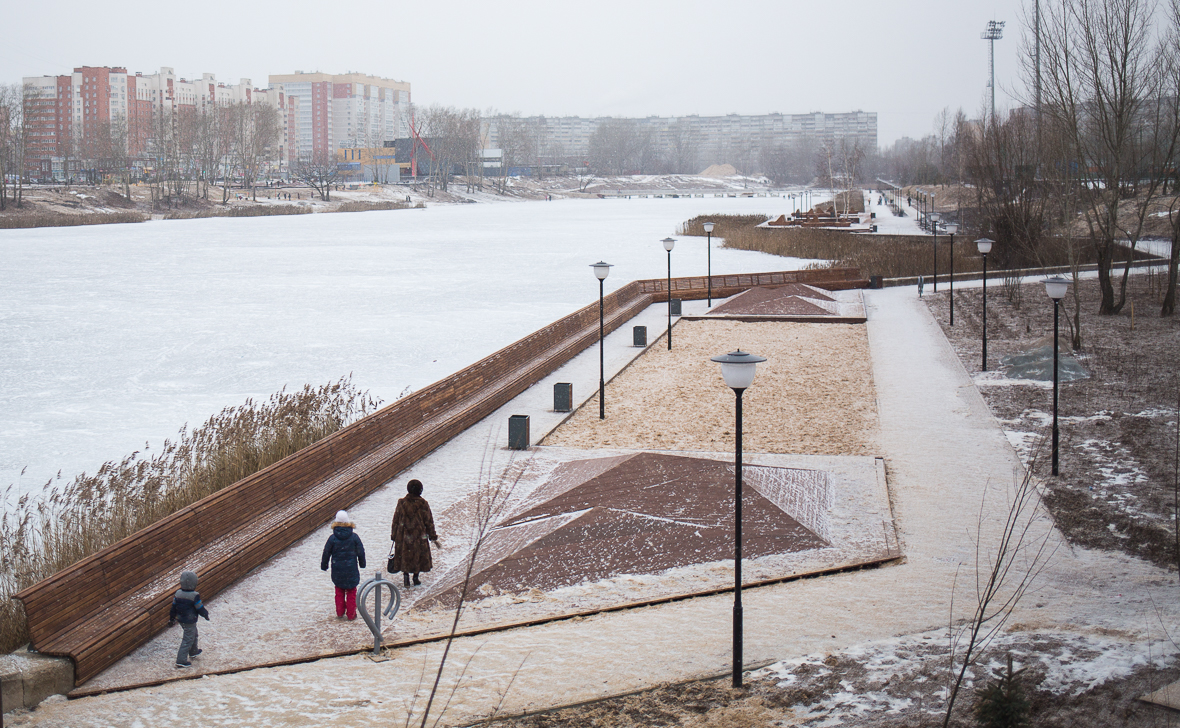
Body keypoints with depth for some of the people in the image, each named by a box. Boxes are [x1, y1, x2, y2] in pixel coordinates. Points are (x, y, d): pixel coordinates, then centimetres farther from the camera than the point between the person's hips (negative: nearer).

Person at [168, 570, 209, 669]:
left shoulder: (178, 593, -4)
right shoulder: (194, 596, -25)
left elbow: (174, 607, 6)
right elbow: (200, 609, -16)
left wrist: (172, 619, 17)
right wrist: (206, 614, 4)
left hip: (181, 619, 8)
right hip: (190, 621, -8)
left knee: (194, 634, 29)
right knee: (188, 640, 0)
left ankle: (193, 651, 48)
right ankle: (181, 661, 0)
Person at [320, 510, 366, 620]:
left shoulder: (332, 538, -11)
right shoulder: (354, 537, -10)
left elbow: (326, 553, -2)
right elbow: (361, 553, -1)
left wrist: (323, 565, 14)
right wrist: (362, 564, 17)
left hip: (337, 570, 0)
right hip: (351, 569, 0)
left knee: (339, 591, 17)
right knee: (351, 592, 10)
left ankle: (340, 613, 20)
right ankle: (351, 614, 13)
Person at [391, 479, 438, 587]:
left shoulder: (402, 503, -5)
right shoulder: (423, 504, -10)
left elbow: (396, 520, 1)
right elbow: (429, 521, -4)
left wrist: (394, 535, 11)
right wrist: (433, 536, 6)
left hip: (404, 536, 1)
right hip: (419, 536, -1)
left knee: (405, 556, 13)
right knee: (418, 557, 13)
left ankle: (406, 576, 3)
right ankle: (416, 578, 17)